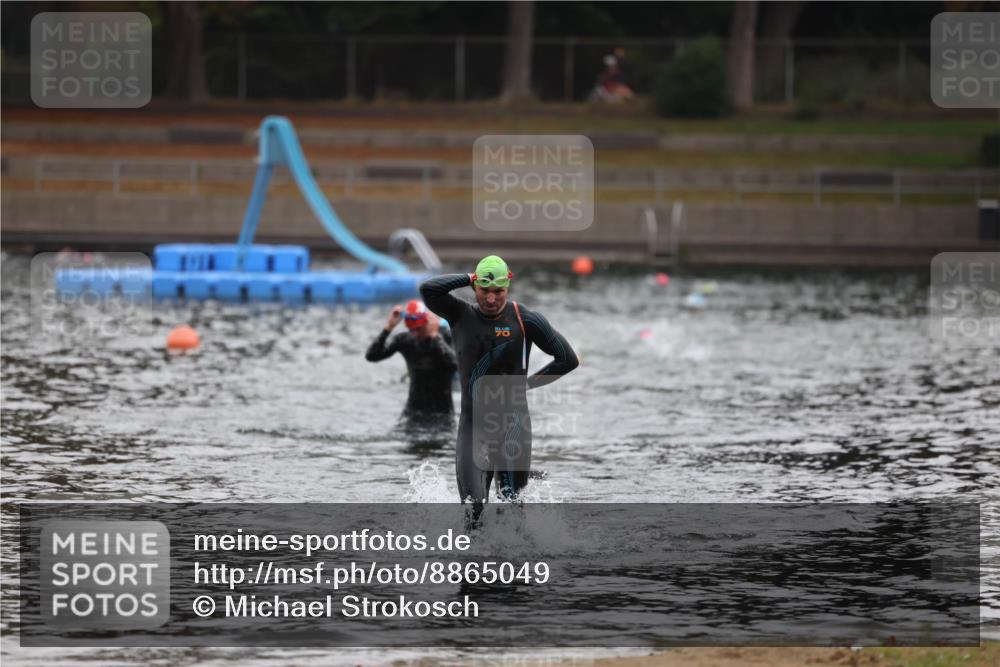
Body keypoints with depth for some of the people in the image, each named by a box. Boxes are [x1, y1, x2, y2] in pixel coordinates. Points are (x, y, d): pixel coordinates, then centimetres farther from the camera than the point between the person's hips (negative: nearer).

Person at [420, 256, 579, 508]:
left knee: (512, 500, -6)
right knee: (473, 503, -9)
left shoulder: (525, 320, -2)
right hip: (473, 421, 1)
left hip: (512, 422, -1)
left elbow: (567, 360, 2)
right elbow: (428, 289, -14)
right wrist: (468, 278, -9)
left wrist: (529, 383, 1)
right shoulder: (461, 316, 3)